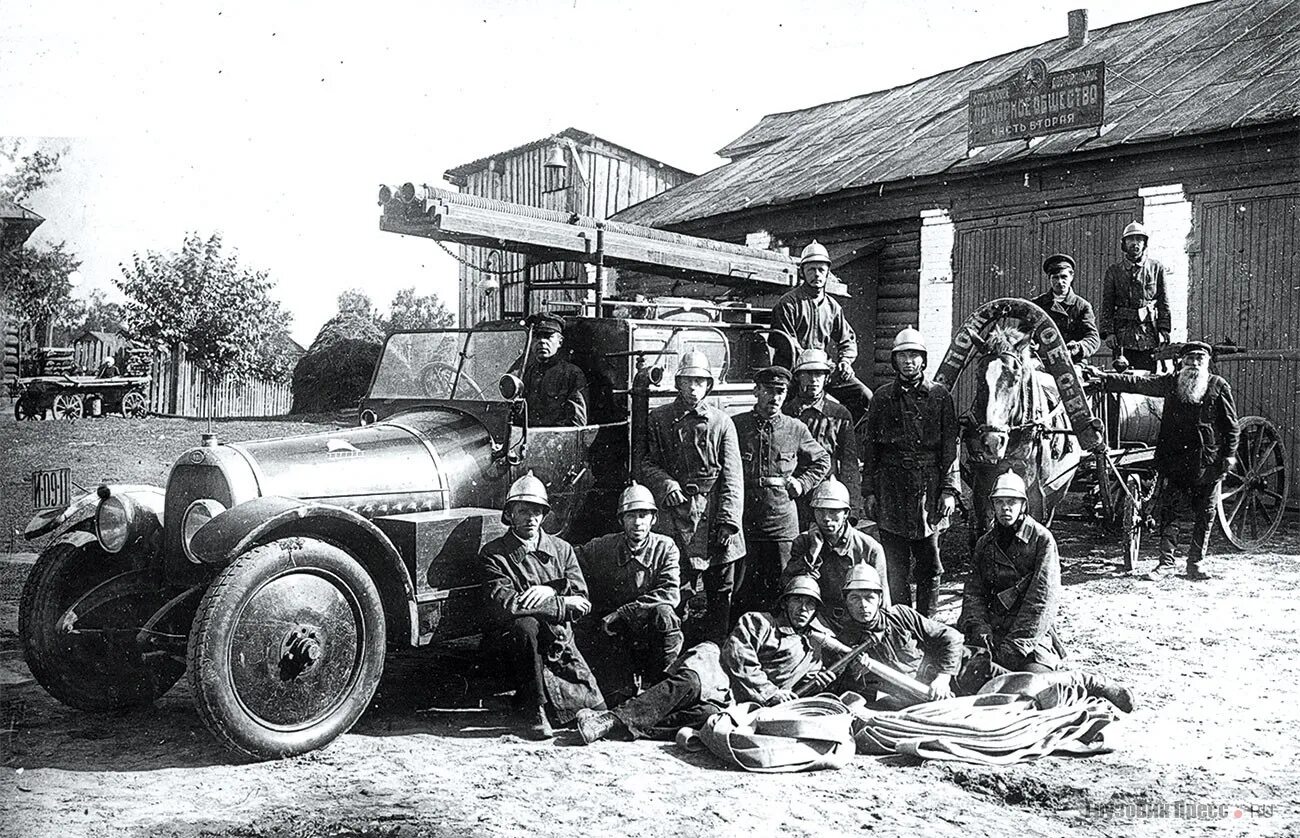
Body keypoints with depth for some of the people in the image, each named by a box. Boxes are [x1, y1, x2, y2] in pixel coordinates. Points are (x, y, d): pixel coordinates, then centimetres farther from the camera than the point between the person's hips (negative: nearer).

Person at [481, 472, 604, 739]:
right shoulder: (493, 554, -4)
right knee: (525, 625, -38)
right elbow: (505, 605, -18)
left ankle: (544, 685, 23)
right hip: (513, 640, -3)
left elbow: (583, 602, 3)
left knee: (595, 707, -8)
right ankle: (533, 707, -20)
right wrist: (560, 603, -16)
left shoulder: (561, 549, 8)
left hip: (560, 643, 4)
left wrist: (550, 591, -16)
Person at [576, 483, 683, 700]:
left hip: (651, 631, 0)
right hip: (613, 633, 0)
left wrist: (622, 613, -20)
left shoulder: (665, 547, 0)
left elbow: (670, 593, -13)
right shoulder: (601, 548, 2)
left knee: (663, 613, -32)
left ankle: (657, 683, -15)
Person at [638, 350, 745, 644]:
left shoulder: (721, 423, 8)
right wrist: (665, 484, -13)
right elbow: (646, 463, 8)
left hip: (713, 512, 1)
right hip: (674, 510, -1)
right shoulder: (658, 419, 10)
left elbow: (732, 476, 2)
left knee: (720, 592, 5)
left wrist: (728, 521, -7)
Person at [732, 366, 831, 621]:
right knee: (744, 592, 3)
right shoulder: (735, 426, 2)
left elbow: (823, 461, 21)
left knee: (781, 591, 4)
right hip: (743, 522, -1)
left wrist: (802, 483, 8)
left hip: (783, 524, 1)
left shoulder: (796, 429, 6)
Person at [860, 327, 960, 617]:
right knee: (895, 566, 1)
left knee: (930, 566, 4)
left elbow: (950, 447, 4)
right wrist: (869, 490, 4)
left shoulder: (940, 396, 6)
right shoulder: (883, 397, 8)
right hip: (891, 490, 1)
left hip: (929, 489, 0)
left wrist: (949, 490, -3)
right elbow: (869, 446, 9)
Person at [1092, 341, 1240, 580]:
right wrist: (1104, 378, -6)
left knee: (1204, 514, 5)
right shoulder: (1171, 382, 6)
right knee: (1166, 511, 1)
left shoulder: (1218, 386, 3)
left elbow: (1232, 424, 6)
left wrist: (1230, 454, -1)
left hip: (1208, 461, -1)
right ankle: (1166, 561, 9)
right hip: (1173, 459, 1)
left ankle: (1196, 562, 17)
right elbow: (1136, 383, 2)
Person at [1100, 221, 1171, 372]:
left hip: (1149, 332, 0)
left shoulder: (1156, 268, 9)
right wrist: (1108, 331, -5)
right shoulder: (1113, 271, 9)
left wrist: (1164, 330, -2)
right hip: (1123, 331, 0)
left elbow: (1164, 302, 7)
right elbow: (1106, 304, 6)